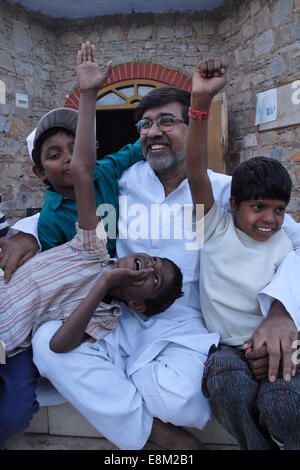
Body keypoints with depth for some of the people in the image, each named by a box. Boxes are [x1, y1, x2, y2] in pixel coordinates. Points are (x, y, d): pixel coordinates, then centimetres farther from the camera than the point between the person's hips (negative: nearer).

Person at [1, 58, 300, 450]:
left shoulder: (222, 190, -3)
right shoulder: (122, 182, 3)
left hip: (188, 325, -3)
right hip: (123, 322, 4)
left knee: (173, 394, -34)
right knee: (47, 340, -22)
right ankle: (165, 435, -9)